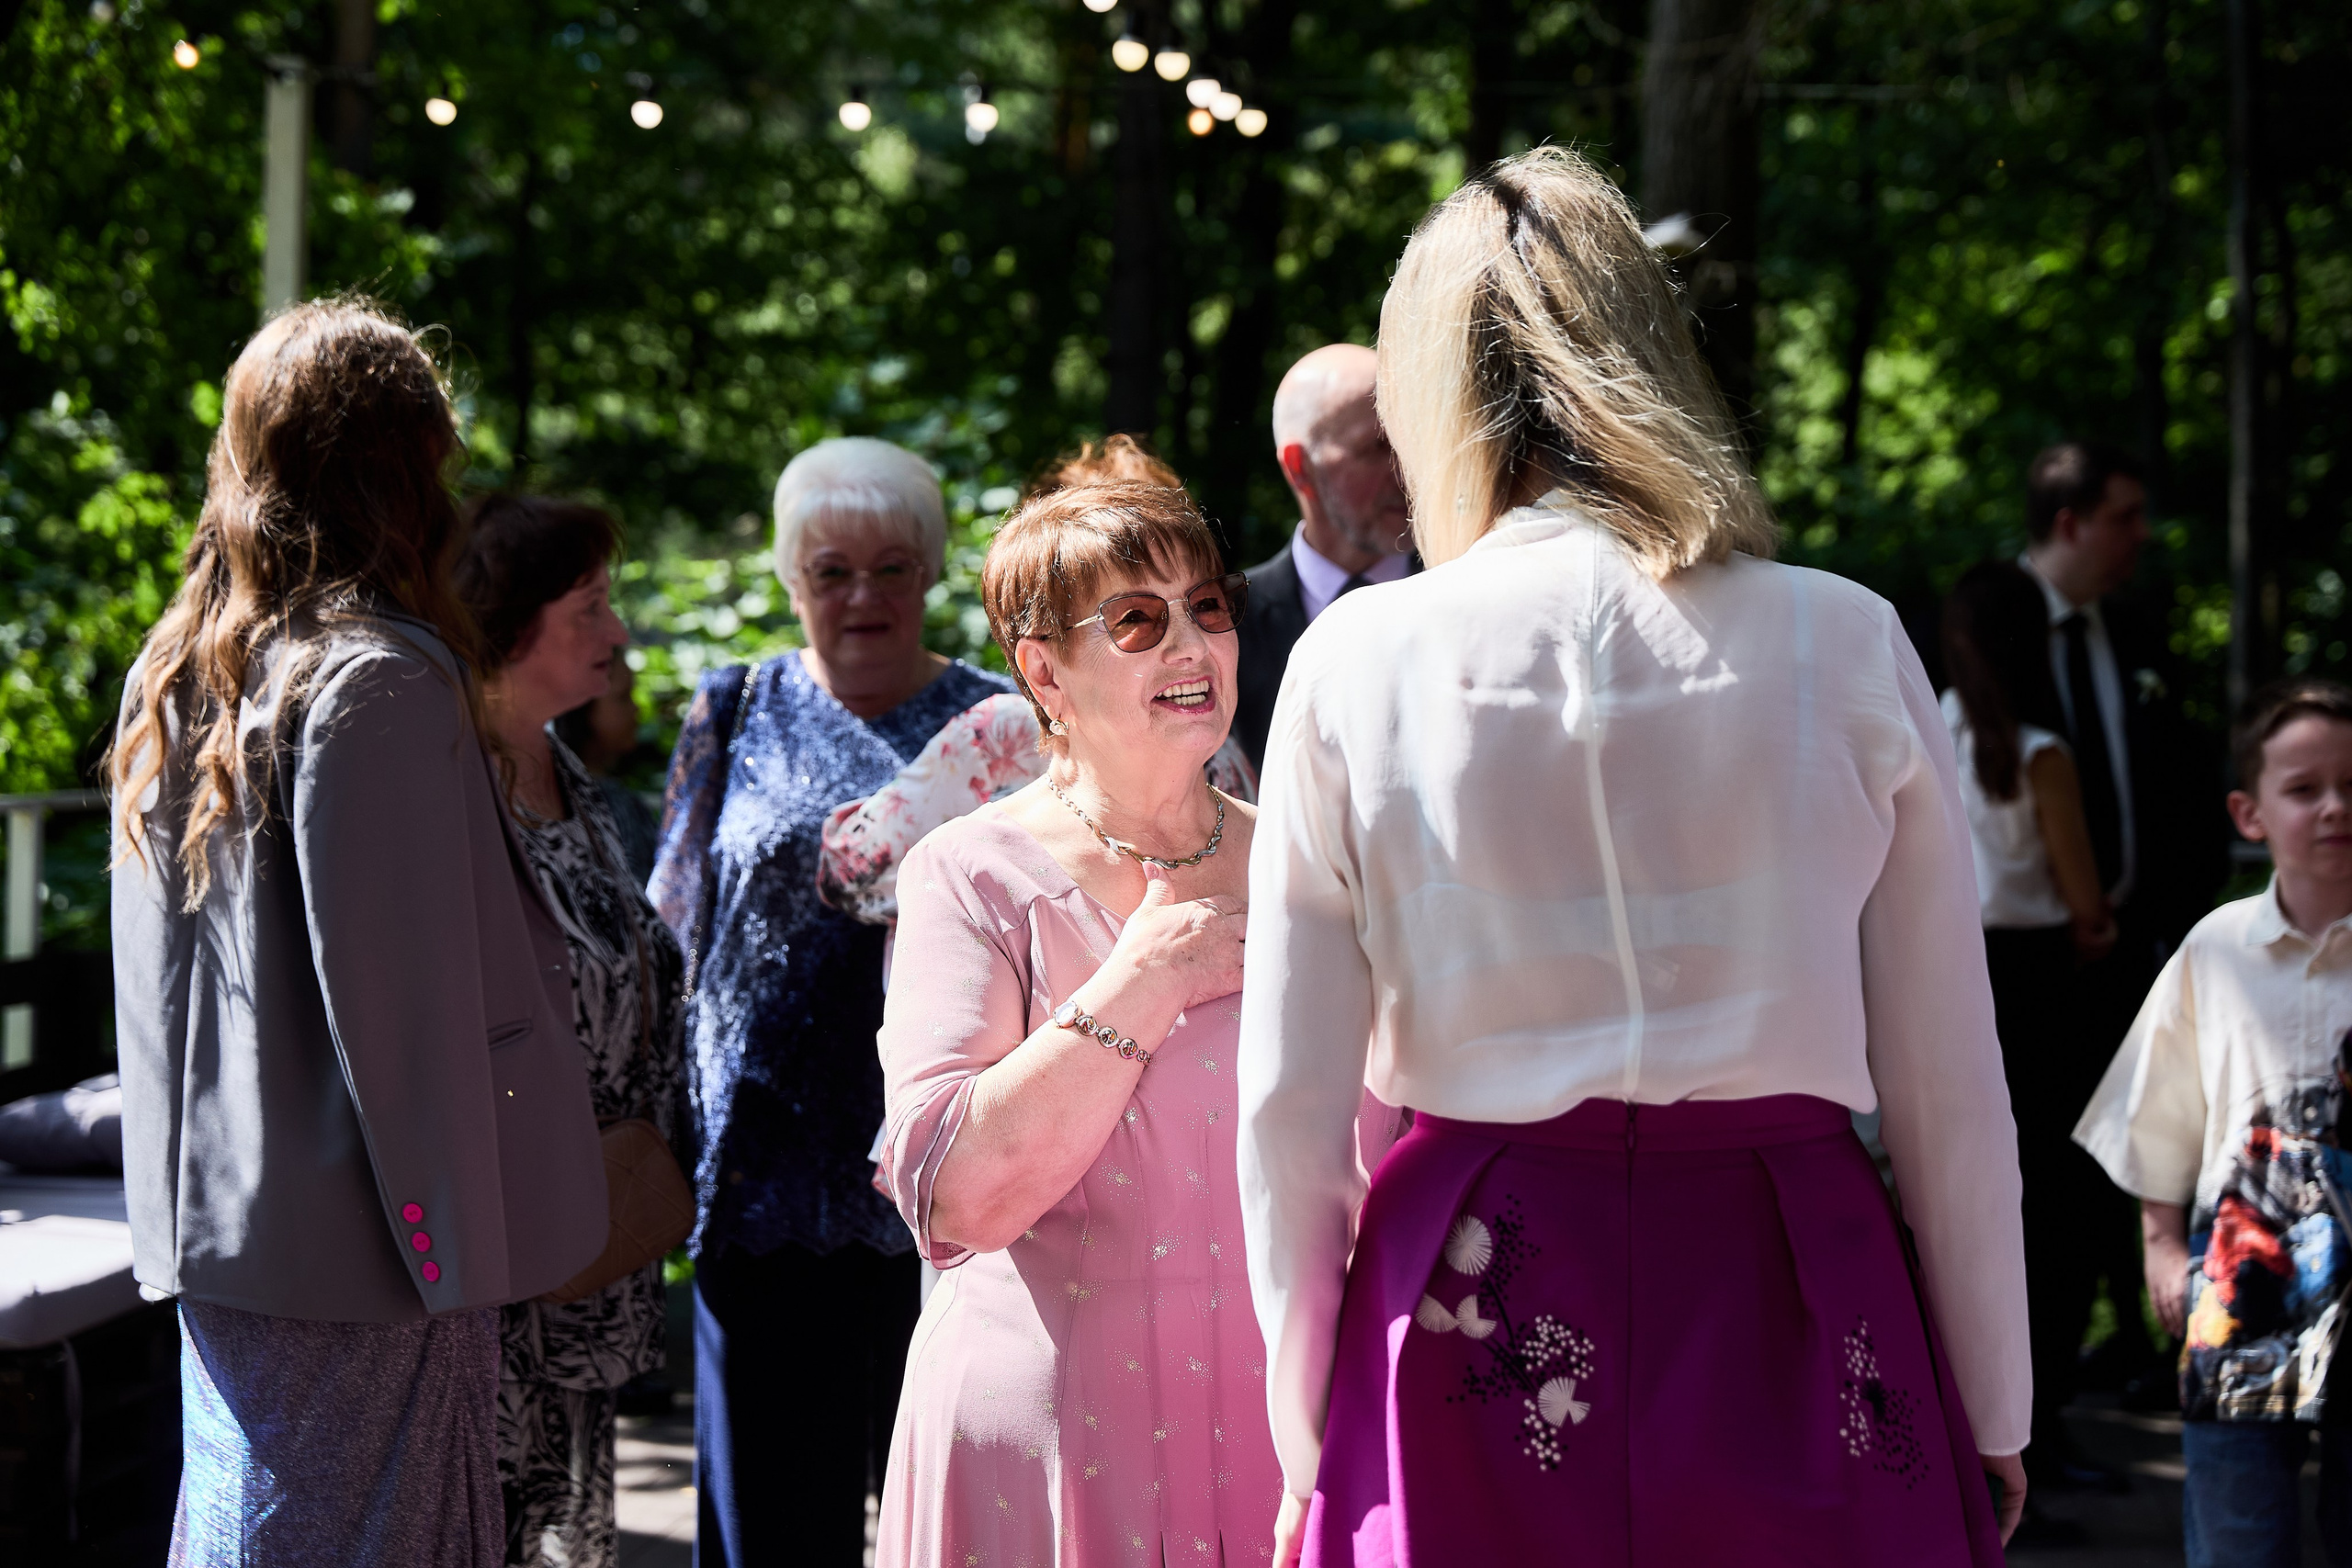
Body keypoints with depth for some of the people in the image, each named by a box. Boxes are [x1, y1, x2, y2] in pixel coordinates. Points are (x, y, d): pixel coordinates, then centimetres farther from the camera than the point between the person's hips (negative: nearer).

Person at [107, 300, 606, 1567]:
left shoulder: (174, 679, 9)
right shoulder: (382, 682, -15)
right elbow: (406, 1003, -17)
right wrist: (460, 1253, -12)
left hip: (216, 1235, 8)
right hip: (354, 1266, -8)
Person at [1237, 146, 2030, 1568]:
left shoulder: (1358, 661, -3)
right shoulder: (1847, 646, -1)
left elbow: (1289, 1107, -1)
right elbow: (1951, 1088, 2)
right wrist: (1990, 1422, 13)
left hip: (1474, 1306, 0)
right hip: (1793, 1286, 0)